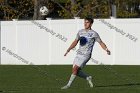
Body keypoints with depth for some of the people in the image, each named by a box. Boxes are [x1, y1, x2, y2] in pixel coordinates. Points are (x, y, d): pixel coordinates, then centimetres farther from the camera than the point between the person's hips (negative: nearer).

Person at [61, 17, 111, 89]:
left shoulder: (94, 34, -3)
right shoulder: (80, 32, 12)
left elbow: (101, 43, 3)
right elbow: (75, 42, 17)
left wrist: (106, 50, -12)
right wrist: (68, 50, 5)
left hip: (86, 55, -6)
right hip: (79, 54, 6)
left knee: (75, 68, -19)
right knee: (75, 71, 0)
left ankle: (68, 84, -11)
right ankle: (88, 78, 23)